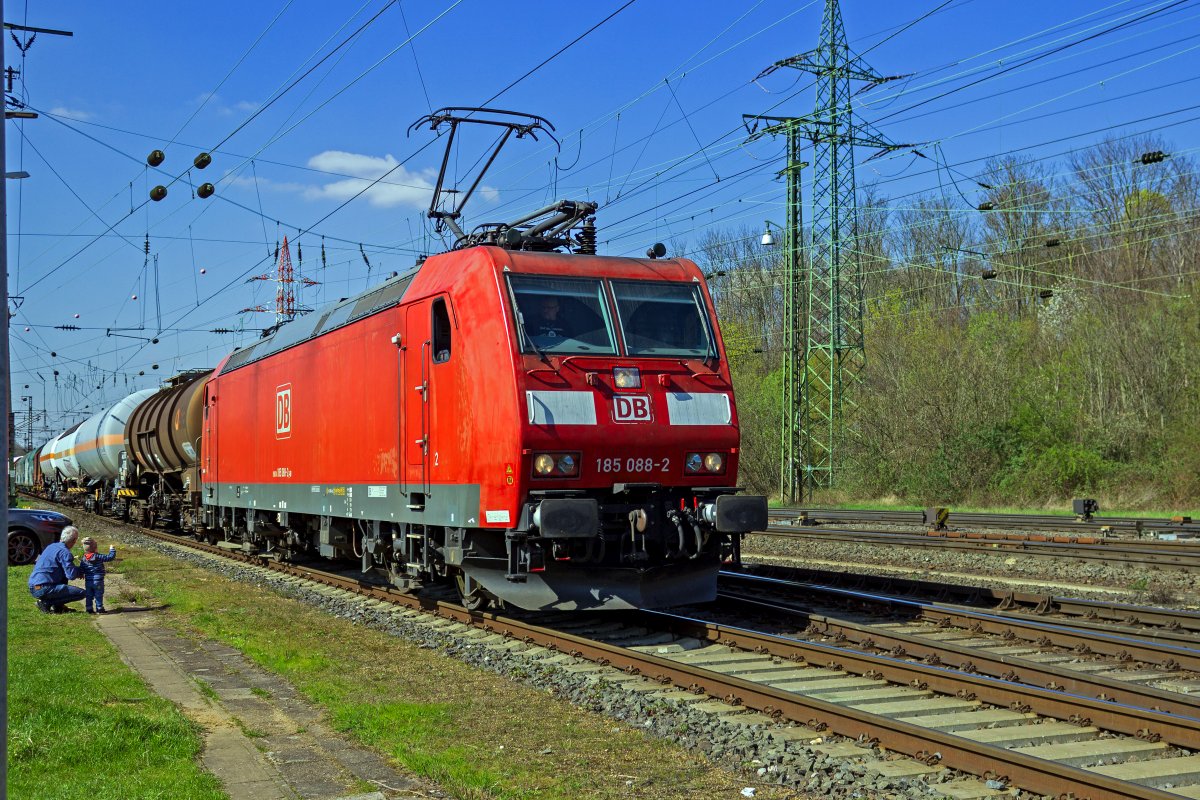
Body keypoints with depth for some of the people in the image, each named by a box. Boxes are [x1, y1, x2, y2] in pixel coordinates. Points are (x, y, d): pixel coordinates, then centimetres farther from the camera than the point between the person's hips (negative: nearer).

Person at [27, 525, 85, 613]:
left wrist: (77, 571, 20)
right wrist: (80, 571, 5)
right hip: (43, 589, -9)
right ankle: (46, 603, -9)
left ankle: (58, 605, 19)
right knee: (81, 593, -10)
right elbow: (71, 575, -17)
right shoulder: (65, 552, -11)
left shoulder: (52, 546, 17)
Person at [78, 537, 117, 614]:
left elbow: (81, 570, 9)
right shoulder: (98, 557, -14)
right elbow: (110, 557, -13)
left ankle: (89, 609, 13)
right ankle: (99, 608, 5)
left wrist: (81, 575, 30)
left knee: (88, 596, 12)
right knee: (98, 595, 4)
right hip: (98, 581, -4)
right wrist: (112, 549, 3)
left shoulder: (83, 560, 1)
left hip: (88, 582, 4)